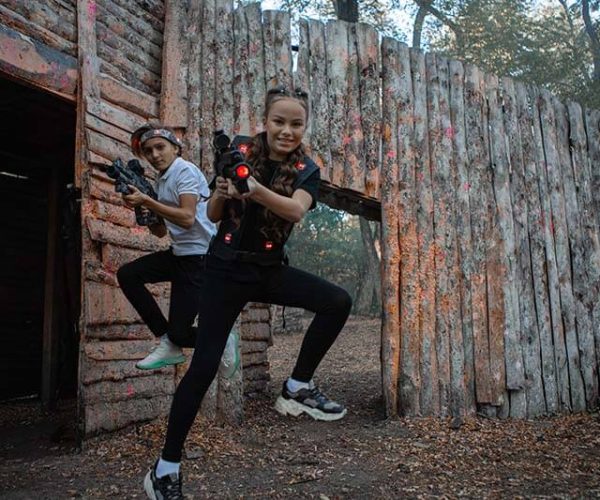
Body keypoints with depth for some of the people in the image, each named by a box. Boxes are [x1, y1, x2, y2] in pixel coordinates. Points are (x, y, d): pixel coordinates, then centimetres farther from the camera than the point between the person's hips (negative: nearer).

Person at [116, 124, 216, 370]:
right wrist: (140, 207, -2)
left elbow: (187, 218, -24)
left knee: (179, 332, -9)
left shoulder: (186, 171, -11)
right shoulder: (161, 181, 13)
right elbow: (160, 231, 14)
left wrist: (146, 200, -19)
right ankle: (167, 344, 4)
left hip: (200, 257, -9)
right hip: (179, 253, 9)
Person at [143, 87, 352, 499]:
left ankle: (297, 389, 1)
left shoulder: (306, 170, -3)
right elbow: (213, 215, 0)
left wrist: (255, 190, -43)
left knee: (338, 302, -17)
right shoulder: (240, 153, -4)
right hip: (227, 268, -2)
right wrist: (222, 193, -22)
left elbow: (296, 210, -26)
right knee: (205, 365, -7)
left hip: (269, 269, 2)